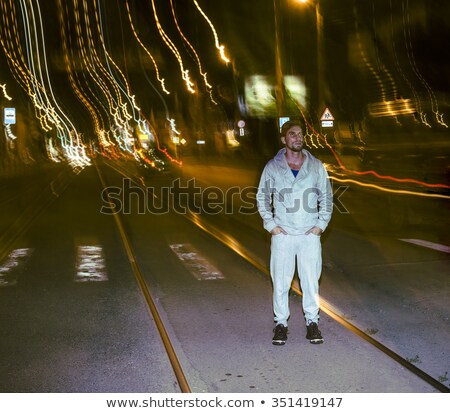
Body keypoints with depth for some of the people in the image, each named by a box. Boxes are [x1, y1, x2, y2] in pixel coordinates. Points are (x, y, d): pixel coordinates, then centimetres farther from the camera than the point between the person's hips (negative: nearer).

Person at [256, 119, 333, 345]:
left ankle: (312, 322, 18)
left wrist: (321, 224, 1)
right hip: (282, 234, 0)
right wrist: (271, 224, -1)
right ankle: (281, 322, 16)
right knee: (280, 280, 3)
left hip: (310, 234, 1)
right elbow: (262, 197, 8)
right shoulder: (273, 167, 1)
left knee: (311, 279, 4)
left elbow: (327, 197, 11)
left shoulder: (316, 166, 4)